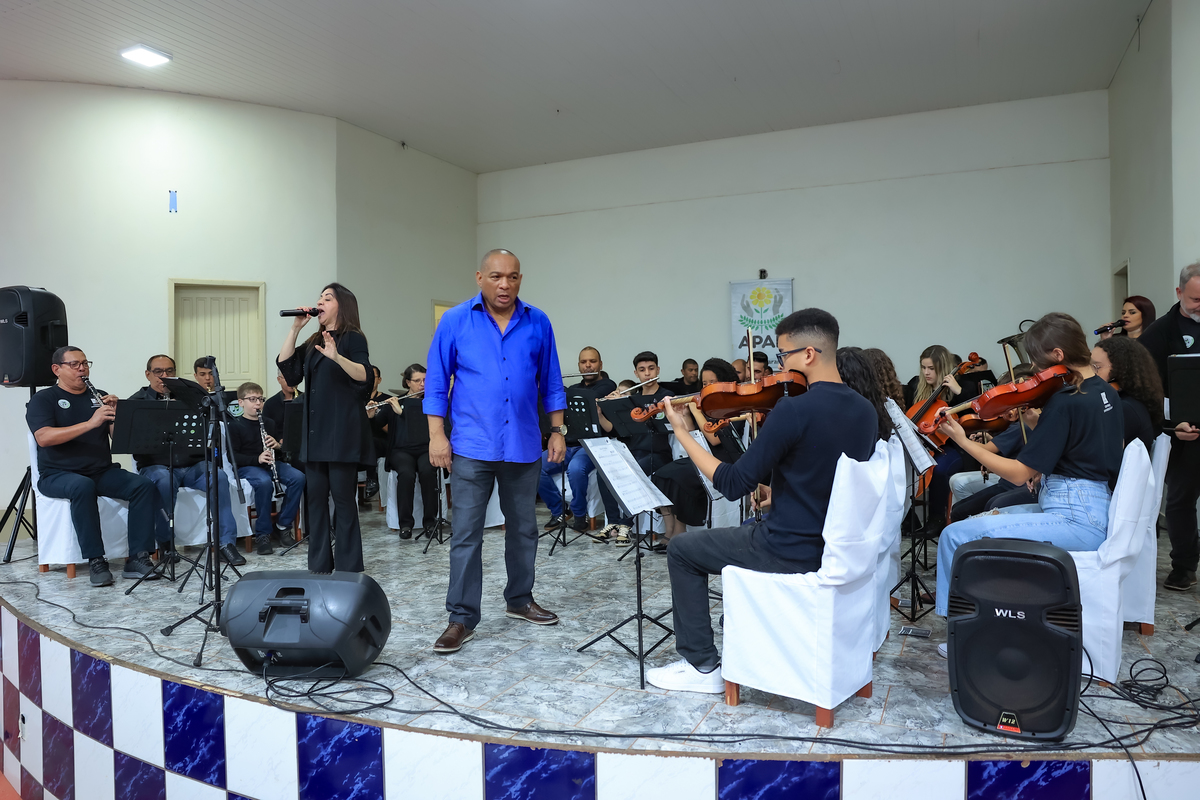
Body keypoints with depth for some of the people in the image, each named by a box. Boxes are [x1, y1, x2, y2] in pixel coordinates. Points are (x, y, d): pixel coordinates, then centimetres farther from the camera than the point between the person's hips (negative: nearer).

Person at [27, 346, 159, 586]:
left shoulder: (100, 398, 16)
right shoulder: (43, 400, 3)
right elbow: (44, 438, -17)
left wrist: (114, 414, -12)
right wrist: (90, 423, -26)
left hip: (103, 472, 4)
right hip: (59, 474, -4)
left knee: (144, 486, -23)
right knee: (83, 487, -38)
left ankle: (137, 558, -23)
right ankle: (95, 561, -31)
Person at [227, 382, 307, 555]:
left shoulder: (269, 424, 17)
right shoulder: (235, 426, 1)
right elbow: (233, 456, -8)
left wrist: (277, 445, -3)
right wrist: (257, 459, -23)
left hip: (270, 463, 5)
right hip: (247, 467, -5)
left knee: (298, 477, -23)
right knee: (264, 482, -38)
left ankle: (282, 525, -10)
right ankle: (262, 534, -24)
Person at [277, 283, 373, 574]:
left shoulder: (352, 338, -3)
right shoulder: (313, 343, 19)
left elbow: (364, 375, -19)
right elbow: (285, 366, 9)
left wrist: (337, 357, -36)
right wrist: (294, 328, 6)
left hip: (342, 433, -7)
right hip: (314, 433, 7)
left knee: (342, 498, -4)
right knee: (315, 498, 8)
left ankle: (348, 571, 5)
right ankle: (318, 567, 18)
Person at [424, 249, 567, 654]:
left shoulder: (538, 323, 4)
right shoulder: (455, 321, -1)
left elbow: (551, 382, 9)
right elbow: (437, 381, 0)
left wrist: (557, 430, 6)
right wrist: (437, 435, -6)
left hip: (524, 445, 3)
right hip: (472, 446, -2)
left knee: (523, 528, 14)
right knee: (466, 533, -1)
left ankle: (519, 600, 32)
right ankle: (462, 618, 8)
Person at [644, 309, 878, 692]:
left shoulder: (793, 409, -25)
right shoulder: (865, 411, 0)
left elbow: (734, 485, -20)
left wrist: (682, 433, -13)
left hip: (794, 553, -8)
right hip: (839, 548, 8)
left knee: (683, 549, 10)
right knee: (749, 530, 35)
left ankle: (702, 665, 14)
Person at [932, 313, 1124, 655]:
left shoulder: (1064, 403, -19)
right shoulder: (1106, 393, 9)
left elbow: (1018, 474, -18)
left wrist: (964, 441, -13)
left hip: (1075, 521, -10)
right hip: (1097, 512, 10)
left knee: (956, 535, -14)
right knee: (977, 521, 21)